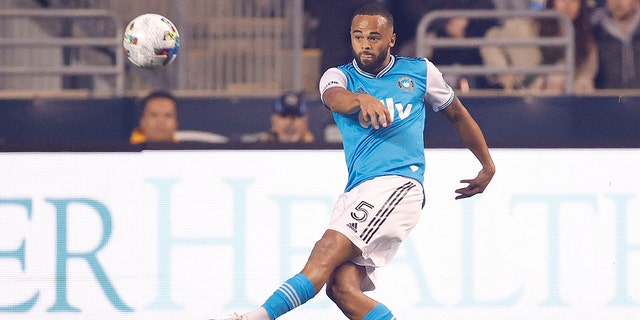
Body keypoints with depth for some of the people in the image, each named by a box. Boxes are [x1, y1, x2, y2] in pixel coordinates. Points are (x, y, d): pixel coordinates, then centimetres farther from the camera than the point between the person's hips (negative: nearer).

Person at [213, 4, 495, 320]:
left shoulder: (420, 71, 12)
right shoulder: (339, 76, 12)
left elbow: (457, 114, 27)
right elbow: (335, 100, -14)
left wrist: (488, 166, 33)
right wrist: (361, 99, -37)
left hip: (397, 184, -4)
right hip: (356, 193, 4)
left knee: (326, 255, -23)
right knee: (342, 287, -14)